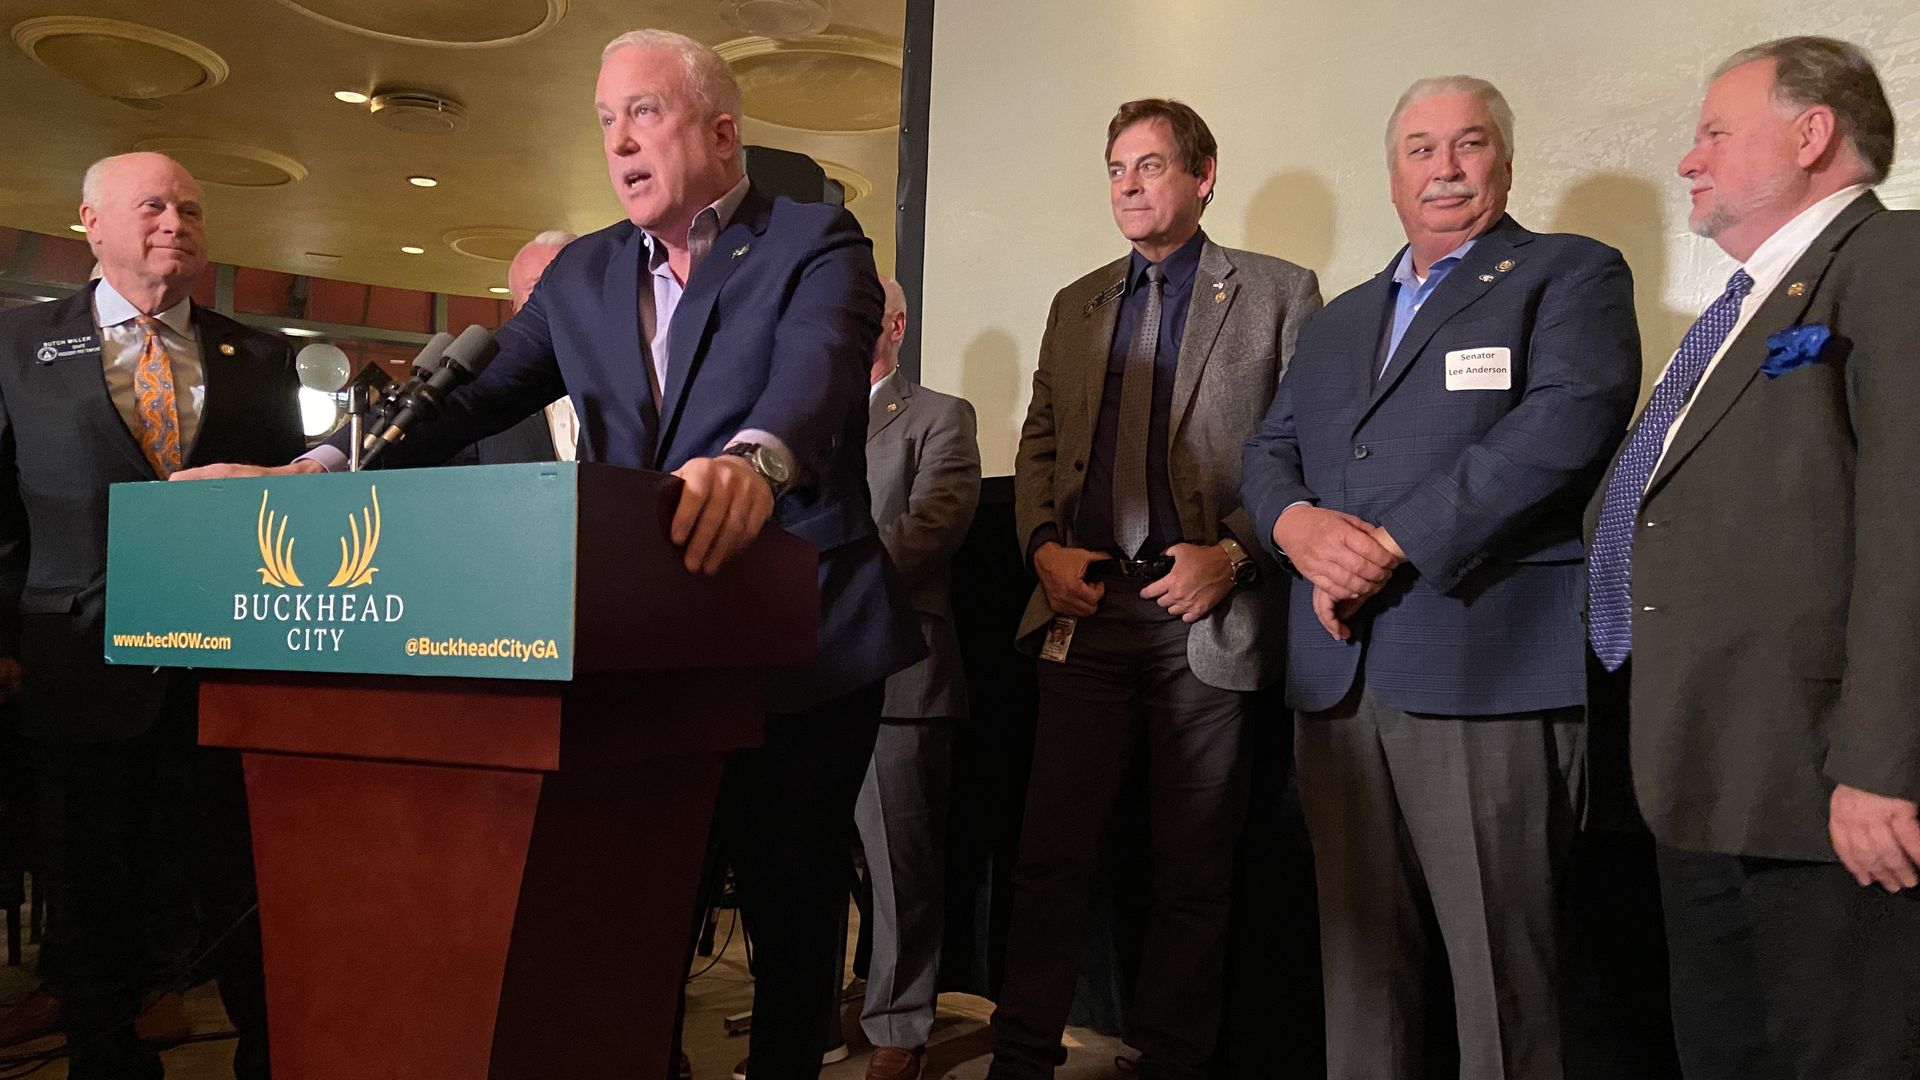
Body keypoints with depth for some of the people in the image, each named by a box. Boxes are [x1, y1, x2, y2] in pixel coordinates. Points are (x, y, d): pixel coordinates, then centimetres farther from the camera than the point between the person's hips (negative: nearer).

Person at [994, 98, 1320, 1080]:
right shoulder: (1075, 306, 18)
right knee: (1051, 852, 3)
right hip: (1086, 611, 3)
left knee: (1192, 869, 6)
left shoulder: (1279, 294, 4)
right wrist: (1044, 546, 2)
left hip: (1208, 619, -3)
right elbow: (1039, 445, 19)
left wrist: (1234, 553, -12)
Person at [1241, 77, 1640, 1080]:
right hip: (1337, 673, 6)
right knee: (1357, 953, 11)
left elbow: (1567, 422, -11)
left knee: (1502, 967, -1)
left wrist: (1390, 545, -15)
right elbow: (1268, 451, 19)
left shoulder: (1573, 274, 5)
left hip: (1486, 668, -5)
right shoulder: (1339, 319, 24)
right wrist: (1296, 523, -5)